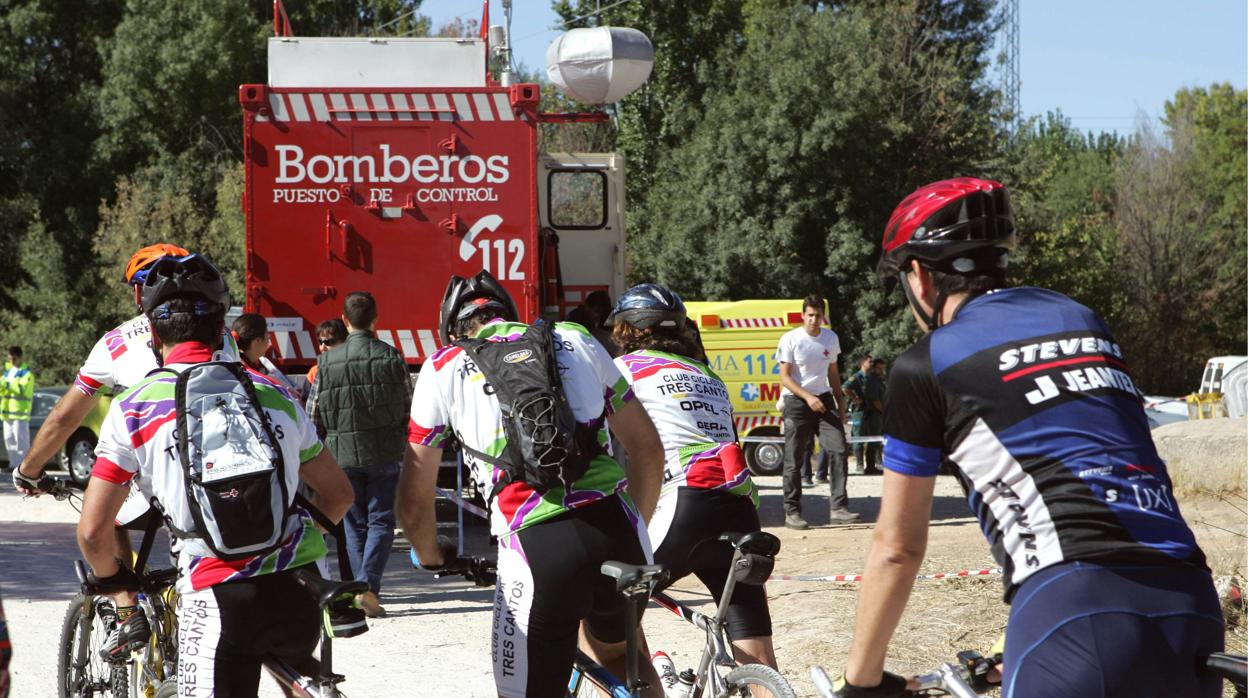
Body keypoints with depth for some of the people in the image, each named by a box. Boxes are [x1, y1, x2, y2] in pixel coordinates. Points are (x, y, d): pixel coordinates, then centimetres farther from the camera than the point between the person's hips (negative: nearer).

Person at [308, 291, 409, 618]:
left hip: (342, 454, 1)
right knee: (381, 520, 4)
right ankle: (369, 586, -13)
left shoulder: (327, 361, -3)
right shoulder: (391, 356, -4)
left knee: (356, 524, 13)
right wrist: (399, 437, 16)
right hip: (384, 453, -1)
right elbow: (409, 407, -1)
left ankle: (361, 589, 13)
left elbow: (315, 414, 1)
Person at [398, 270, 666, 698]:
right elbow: (648, 449, 21)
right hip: (618, 529, 4)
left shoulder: (444, 367, 14)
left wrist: (432, 559, 35)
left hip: (536, 544, -3)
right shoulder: (575, 341, 20)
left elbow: (415, 500, 16)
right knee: (614, 650, 32)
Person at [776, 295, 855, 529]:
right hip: (796, 402, -4)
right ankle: (792, 512, 6)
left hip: (824, 399, 4)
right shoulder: (790, 339, -7)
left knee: (838, 450, -9)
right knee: (794, 460, -2)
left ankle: (839, 508, -8)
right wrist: (808, 397, -20)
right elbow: (785, 377, -9)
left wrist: (840, 404, 15)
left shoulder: (830, 338, 9)